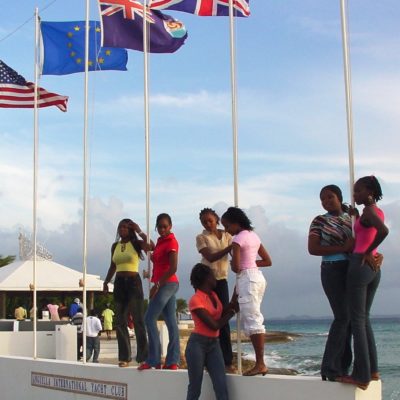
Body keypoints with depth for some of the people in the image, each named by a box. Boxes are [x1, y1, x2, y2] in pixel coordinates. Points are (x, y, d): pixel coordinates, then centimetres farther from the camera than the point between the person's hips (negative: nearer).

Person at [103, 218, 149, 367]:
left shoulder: (136, 244, -1)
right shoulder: (115, 246, 13)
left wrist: (140, 232, -16)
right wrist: (106, 282, 13)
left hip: (134, 282, -5)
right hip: (119, 283, 5)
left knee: (138, 320, -6)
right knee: (120, 321, 4)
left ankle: (143, 357, -5)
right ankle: (124, 356, 9)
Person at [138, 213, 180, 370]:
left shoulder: (171, 242, -12)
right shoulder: (161, 241, 15)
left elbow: (173, 268, -20)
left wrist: (156, 285, -20)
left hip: (167, 284, -9)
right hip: (166, 285, 9)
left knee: (150, 318, -10)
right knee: (171, 321, 4)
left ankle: (154, 360, -10)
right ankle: (173, 361, 4)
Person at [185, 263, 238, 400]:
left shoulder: (213, 295, 11)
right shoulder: (195, 300, -12)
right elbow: (215, 325, -16)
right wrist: (232, 311, -4)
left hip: (214, 344, 7)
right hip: (197, 344, -6)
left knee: (222, 389, -6)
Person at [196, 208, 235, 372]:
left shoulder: (226, 235, 8)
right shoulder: (201, 237, -1)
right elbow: (210, 257, -15)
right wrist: (229, 247, -23)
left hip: (221, 280, 3)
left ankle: (227, 360, -2)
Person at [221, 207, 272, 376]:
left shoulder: (238, 239, -10)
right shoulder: (253, 235, 16)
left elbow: (236, 267, -17)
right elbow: (268, 261, 18)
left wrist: (233, 266, 5)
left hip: (247, 279, -9)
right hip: (257, 276, 9)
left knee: (253, 321, -10)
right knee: (250, 320, 11)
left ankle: (260, 364, -12)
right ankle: (260, 362, 9)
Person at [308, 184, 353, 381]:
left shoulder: (352, 218, 13)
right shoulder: (320, 221, 1)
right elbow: (313, 249, -9)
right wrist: (343, 247, -18)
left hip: (354, 271, 5)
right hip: (334, 271, -5)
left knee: (349, 318, 5)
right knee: (343, 317, -12)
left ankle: (342, 367, 11)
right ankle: (330, 367, -7)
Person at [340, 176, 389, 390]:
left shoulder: (368, 211, -11)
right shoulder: (379, 212, 15)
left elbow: (384, 230, -30)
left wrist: (368, 252, -18)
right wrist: (354, 214, 22)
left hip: (360, 265, -9)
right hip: (374, 269, 9)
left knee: (357, 320, -5)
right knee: (364, 318, 15)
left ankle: (361, 375, -6)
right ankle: (372, 369, 14)